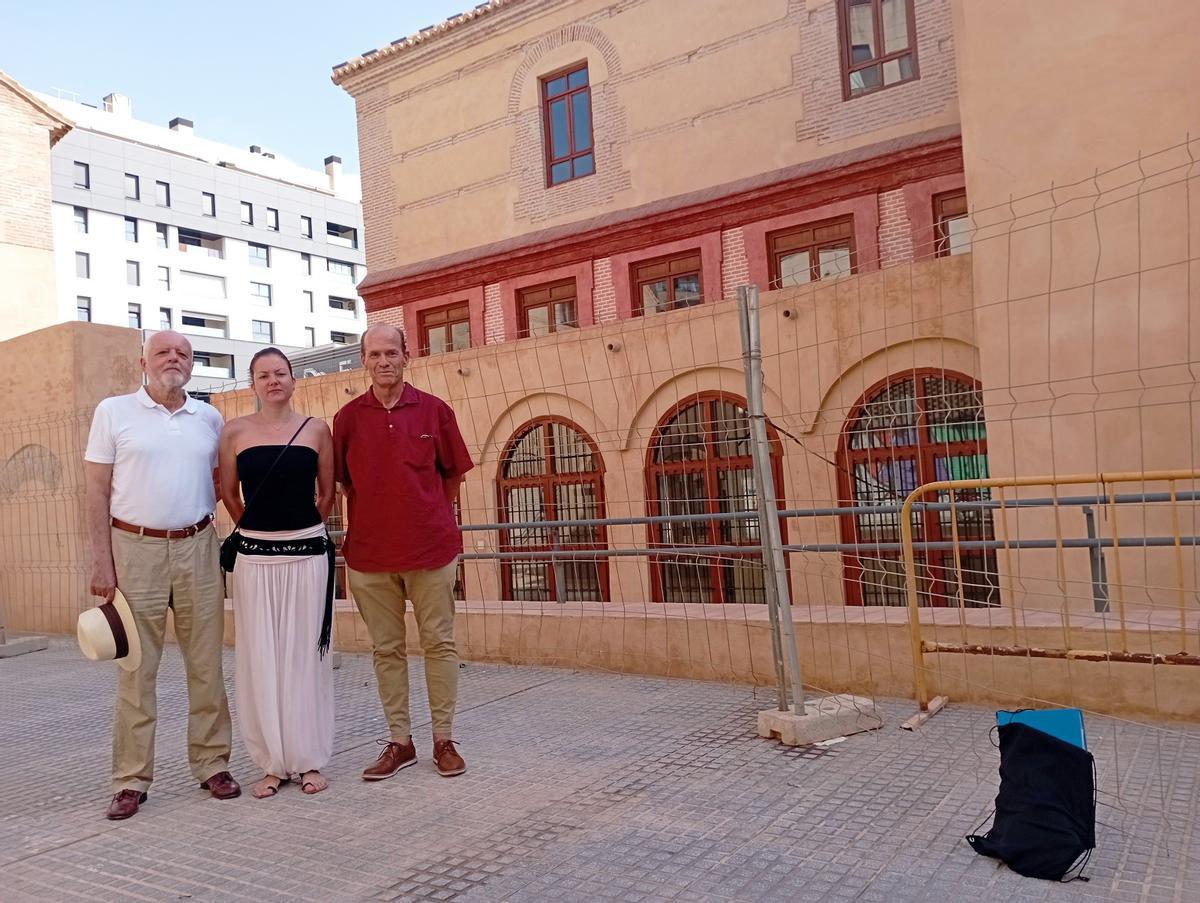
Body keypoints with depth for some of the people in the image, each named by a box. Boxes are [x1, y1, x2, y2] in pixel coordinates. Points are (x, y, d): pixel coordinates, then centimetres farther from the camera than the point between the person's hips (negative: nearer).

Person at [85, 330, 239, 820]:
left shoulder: (209, 418, 9)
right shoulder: (113, 411, 2)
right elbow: (96, 489, 0)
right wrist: (101, 560, -6)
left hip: (197, 547, 3)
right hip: (135, 548, -2)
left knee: (206, 664, 5)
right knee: (136, 669, 2)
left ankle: (212, 764, 16)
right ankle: (131, 780, 12)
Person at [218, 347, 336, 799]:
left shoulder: (316, 429, 3)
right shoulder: (235, 431, 3)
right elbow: (229, 494, 11)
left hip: (308, 554, 0)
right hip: (255, 558, 1)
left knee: (305, 655, 5)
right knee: (260, 658, 5)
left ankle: (309, 759, 16)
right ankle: (272, 762, 16)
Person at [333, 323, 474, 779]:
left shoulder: (435, 410, -2)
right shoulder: (348, 417, 2)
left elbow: (453, 475, 7)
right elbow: (345, 481, 11)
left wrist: (428, 518, 8)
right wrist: (376, 519, 9)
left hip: (431, 547, -1)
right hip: (370, 552, 1)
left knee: (439, 643, 6)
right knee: (387, 649, 9)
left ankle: (444, 739, 18)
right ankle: (399, 741, 21)